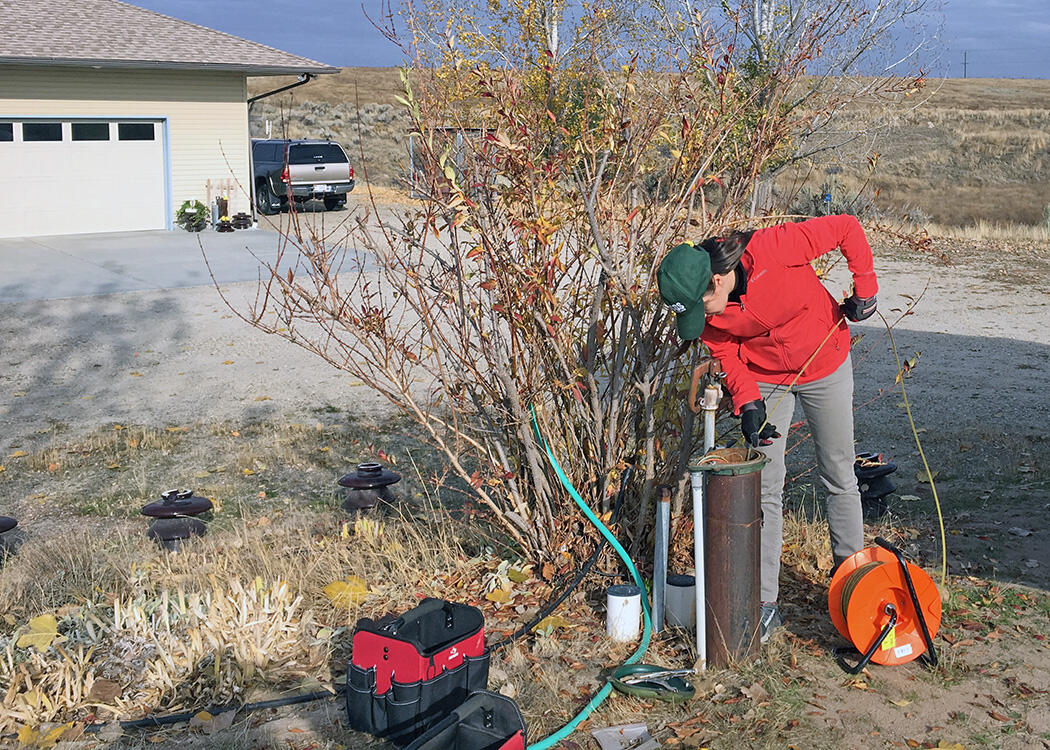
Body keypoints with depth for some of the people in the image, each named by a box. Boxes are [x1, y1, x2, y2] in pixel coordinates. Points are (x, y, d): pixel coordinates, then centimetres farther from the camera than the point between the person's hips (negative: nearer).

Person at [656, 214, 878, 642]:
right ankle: (765, 604, 4)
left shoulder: (773, 249, -34)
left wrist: (864, 288, -19)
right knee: (765, 488, -1)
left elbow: (847, 228, -21)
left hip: (825, 366, -2)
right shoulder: (702, 306, -21)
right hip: (762, 378, 2)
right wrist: (748, 405, -20)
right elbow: (726, 354, -6)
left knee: (839, 477, 9)